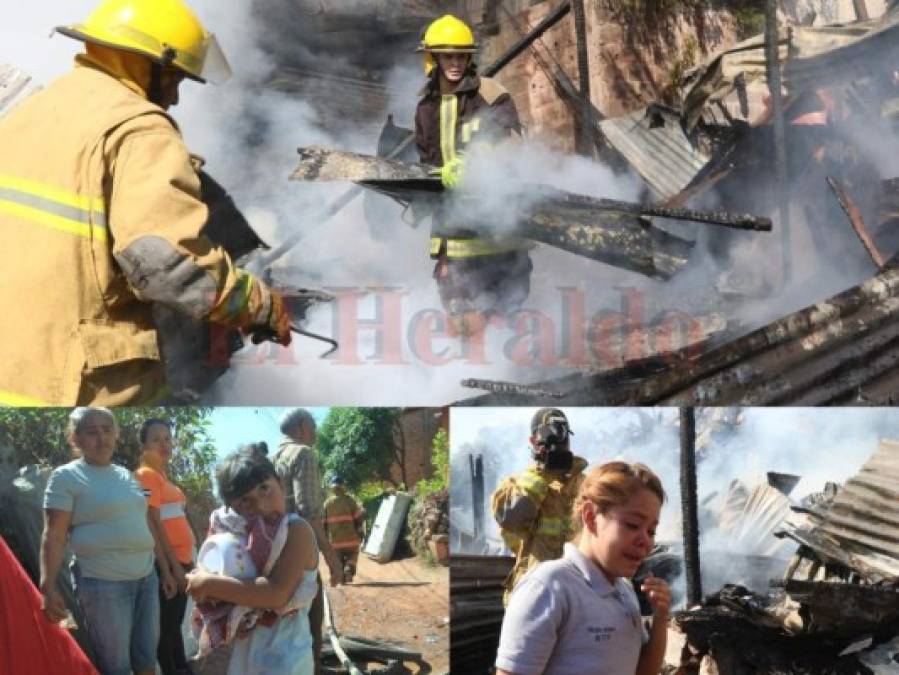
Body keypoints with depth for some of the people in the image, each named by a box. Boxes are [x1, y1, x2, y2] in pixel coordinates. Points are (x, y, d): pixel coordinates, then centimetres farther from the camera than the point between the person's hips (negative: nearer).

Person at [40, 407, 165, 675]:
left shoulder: (126, 475, 14)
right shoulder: (66, 477, -4)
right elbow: (54, 536, -9)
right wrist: (48, 587, -17)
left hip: (146, 578, 6)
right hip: (103, 583, -6)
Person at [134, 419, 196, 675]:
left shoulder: (162, 475, 15)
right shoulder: (147, 475, -12)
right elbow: (154, 524, -18)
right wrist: (172, 566, -20)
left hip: (180, 560, 9)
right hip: (167, 563, -9)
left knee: (175, 623, 18)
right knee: (166, 625, -1)